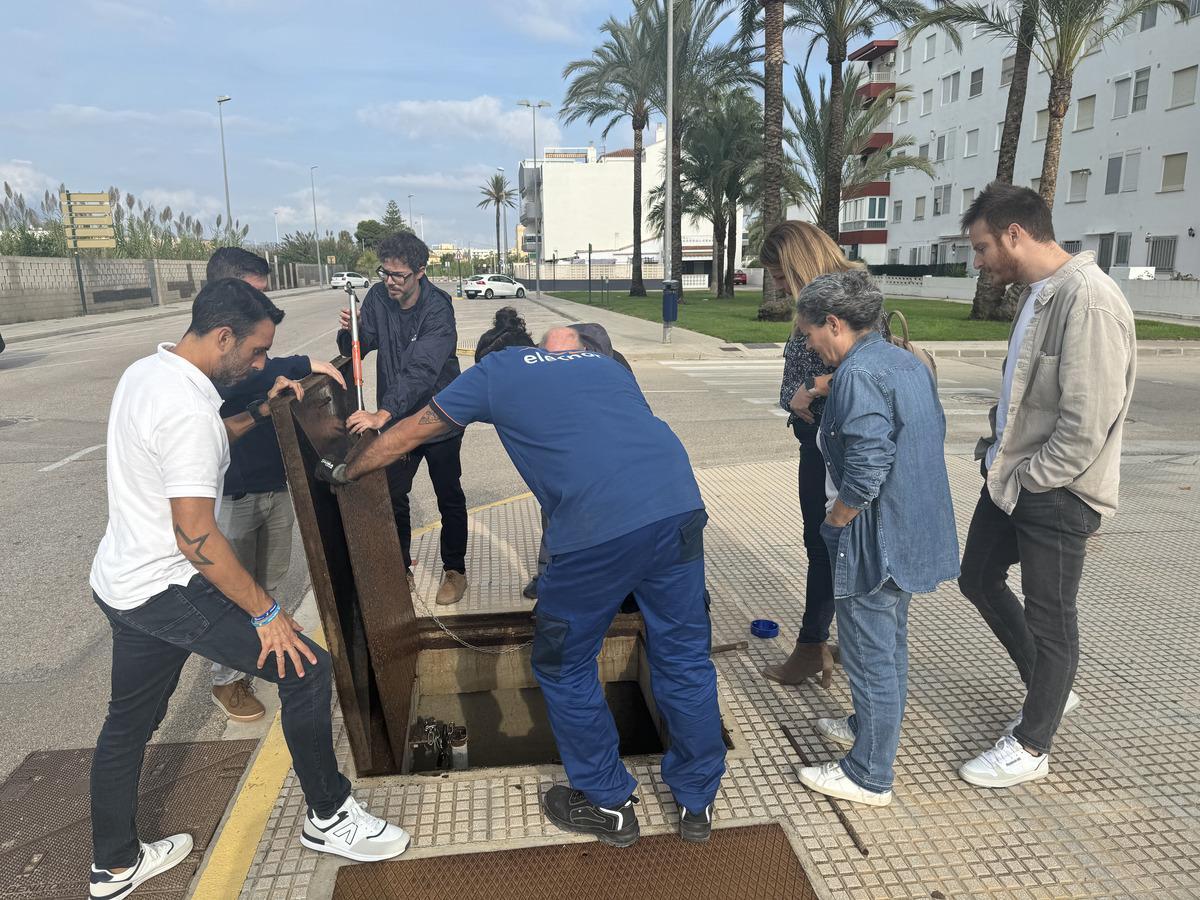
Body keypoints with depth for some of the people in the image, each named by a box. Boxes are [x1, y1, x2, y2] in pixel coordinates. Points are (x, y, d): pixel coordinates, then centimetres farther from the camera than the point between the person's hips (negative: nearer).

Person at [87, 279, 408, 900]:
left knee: (128, 724, 22)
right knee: (307, 668, -7)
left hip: (119, 585, 10)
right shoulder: (188, 407, -25)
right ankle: (328, 818, 10)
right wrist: (266, 612, -21)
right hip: (164, 591, -10)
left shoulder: (145, 372, 5)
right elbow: (195, 535, -27)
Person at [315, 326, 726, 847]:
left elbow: (408, 435, 26)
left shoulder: (498, 369, 18)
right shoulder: (606, 364, 30)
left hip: (600, 527, -5)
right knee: (684, 657, 19)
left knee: (564, 667, 17)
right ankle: (697, 804, 35)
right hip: (679, 505, 6)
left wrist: (343, 472, 42)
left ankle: (608, 805, 32)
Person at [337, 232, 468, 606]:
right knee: (391, 495, 11)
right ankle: (400, 566, 30)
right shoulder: (379, 297, -6)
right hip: (394, 418, 5)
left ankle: (454, 569, 27)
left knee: (449, 498, 9)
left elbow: (421, 372, -34)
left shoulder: (437, 309, -22)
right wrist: (348, 332, -24)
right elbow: (356, 350, 0)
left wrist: (382, 414, -45)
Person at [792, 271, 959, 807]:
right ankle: (868, 728, 44)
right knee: (889, 645, 24)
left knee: (870, 656, 4)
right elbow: (933, 434, 16)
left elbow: (865, 471, -28)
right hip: (916, 532, 10)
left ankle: (869, 777, 19)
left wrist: (835, 521, -12)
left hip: (876, 539, -10)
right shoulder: (909, 362, 8)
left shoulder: (858, 375, -21)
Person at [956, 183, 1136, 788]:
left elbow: (1086, 425, -24)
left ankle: (1030, 747, 26)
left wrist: (1023, 482, -15)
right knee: (979, 579, 20)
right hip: (1012, 476, 9)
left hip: (1056, 491, -9)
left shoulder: (1088, 303, -23)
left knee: (1049, 616, 7)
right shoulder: (1037, 294, 7)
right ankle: (1049, 690, 41)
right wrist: (999, 451, 7)